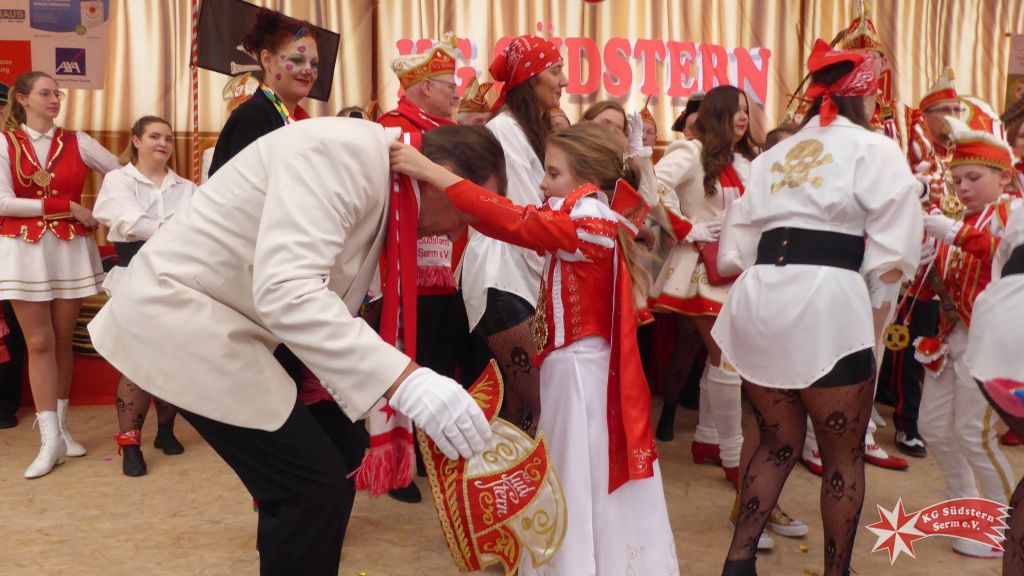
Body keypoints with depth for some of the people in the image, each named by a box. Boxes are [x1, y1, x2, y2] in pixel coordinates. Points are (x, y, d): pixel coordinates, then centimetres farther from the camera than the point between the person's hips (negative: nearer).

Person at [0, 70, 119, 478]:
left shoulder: (76, 142, 5)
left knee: (63, 340, 7)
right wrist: (67, 206, -12)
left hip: (72, 249, 2)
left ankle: (60, 426, 17)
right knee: (39, 342, -2)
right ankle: (51, 439, 0)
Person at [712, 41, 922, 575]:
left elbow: (736, 248, 16)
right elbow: (889, 258, -4)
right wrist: (872, 329, 6)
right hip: (826, 300, -5)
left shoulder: (774, 154, 22)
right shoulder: (876, 150, 6)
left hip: (758, 297, 6)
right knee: (844, 453, 11)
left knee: (778, 442, 19)